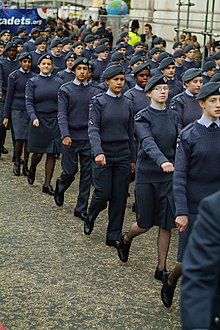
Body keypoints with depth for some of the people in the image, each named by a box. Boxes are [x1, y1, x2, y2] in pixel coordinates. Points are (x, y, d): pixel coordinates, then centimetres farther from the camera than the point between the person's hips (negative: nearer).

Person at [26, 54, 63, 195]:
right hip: (39, 121, -2)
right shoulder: (33, 82, 1)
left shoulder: (59, 82, 5)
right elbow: (29, 102, -4)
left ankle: (47, 185, 11)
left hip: (55, 121, 2)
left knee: (52, 154, 1)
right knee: (38, 153, 1)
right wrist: (33, 117, -18)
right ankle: (32, 169, 35)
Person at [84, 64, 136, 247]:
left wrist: (133, 159, 13)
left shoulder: (127, 103, 8)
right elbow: (93, 129, -13)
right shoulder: (99, 101, -4)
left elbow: (130, 133, 12)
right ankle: (90, 219, 28)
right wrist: (98, 152, -28)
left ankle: (114, 236, 13)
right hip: (104, 155, -3)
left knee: (120, 197, 3)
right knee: (103, 193, -4)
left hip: (123, 156, 4)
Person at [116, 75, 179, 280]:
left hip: (168, 176, 4)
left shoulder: (173, 117, 7)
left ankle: (161, 268, 12)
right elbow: (148, 143, -26)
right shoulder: (142, 117, -9)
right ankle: (126, 239, 38)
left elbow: (177, 146, 12)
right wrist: (162, 161, -42)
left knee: (166, 224, 1)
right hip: (146, 175, -4)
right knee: (145, 224, 5)